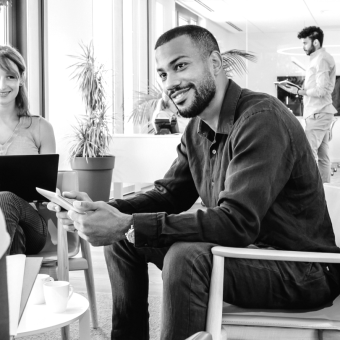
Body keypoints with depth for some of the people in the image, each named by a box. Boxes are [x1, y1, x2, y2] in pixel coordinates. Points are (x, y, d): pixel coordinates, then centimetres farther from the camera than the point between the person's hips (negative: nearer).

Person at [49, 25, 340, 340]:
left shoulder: (262, 119, -22)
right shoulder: (196, 130, 7)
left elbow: (238, 223, -31)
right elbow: (168, 196, 10)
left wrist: (129, 225, -33)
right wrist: (102, 209, -10)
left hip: (302, 273, -8)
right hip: (242, 248, 9)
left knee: (186, 257, -33)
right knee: (121, 239, 6)